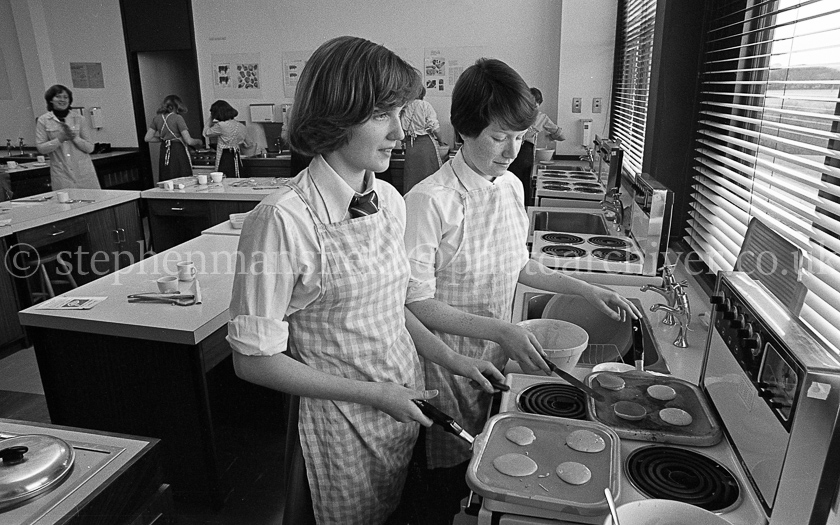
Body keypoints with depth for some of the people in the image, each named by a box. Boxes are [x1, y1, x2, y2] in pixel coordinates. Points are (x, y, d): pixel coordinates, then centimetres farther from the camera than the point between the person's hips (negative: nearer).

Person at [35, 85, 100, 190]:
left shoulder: (80, 119, 6)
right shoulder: (43, 121, 6)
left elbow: (90, 148, 4)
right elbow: (41, 148, 0)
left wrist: (75, 138, -13)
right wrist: (60, 139, -13)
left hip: (83, 171, 1)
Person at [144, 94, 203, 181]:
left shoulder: (157, 118, 7)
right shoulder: (177, 118, -10)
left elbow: (147, 138, 10)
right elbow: (189, 141, -15)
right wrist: (199, 142, 5)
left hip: (164, 153, 6)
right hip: (178, 152, -6)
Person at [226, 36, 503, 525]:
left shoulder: (390, 201, -2)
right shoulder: (283, 219, -23)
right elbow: (254, 360, -19)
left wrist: (453, 360, 1)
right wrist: (372, 394, -19)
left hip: (405, 406, 6)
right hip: (338, 422, -6)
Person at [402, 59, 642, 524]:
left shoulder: (512, 186, 1)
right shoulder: (429, 201, -22)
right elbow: (417, 303, -21)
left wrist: (586, 289, 5)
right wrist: (501, 330, -25)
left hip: (495, 356, 6)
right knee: (445, 479, 15)